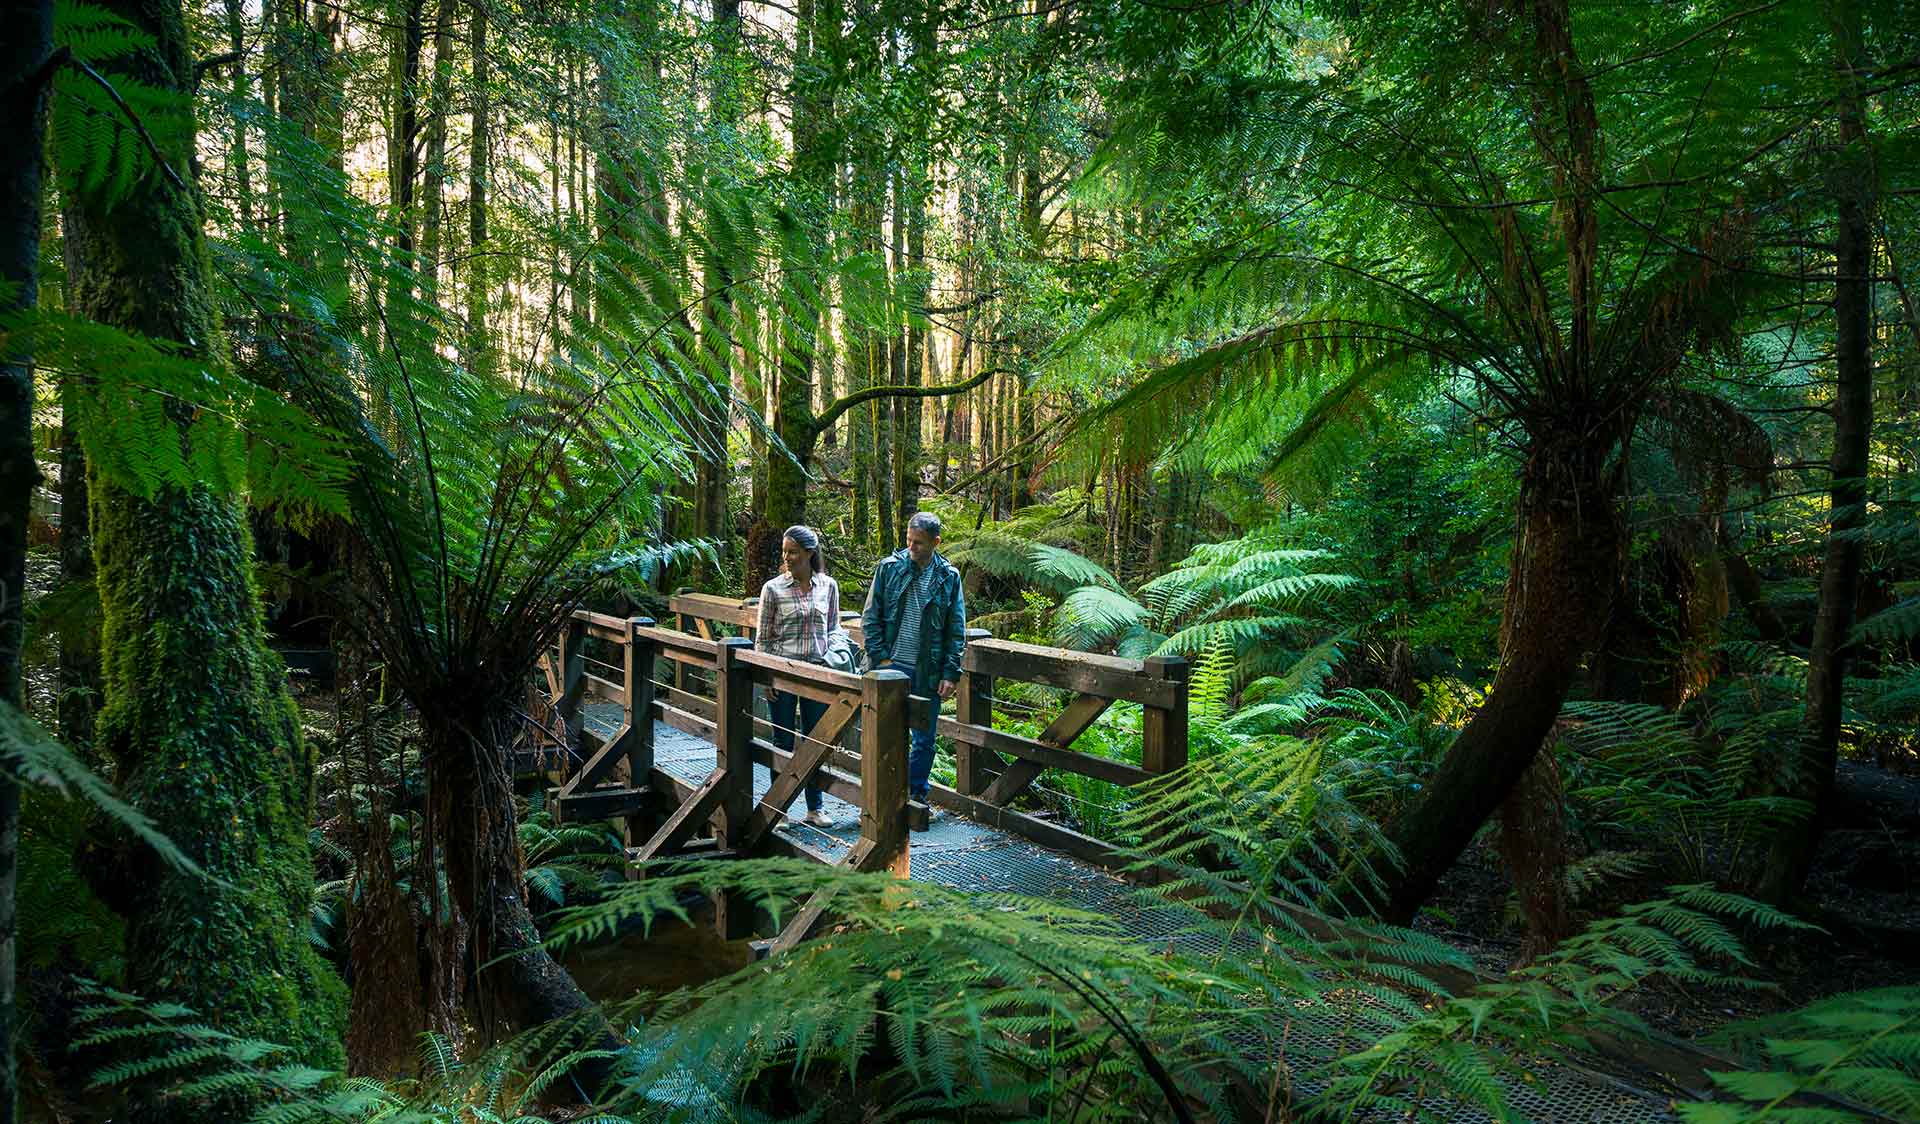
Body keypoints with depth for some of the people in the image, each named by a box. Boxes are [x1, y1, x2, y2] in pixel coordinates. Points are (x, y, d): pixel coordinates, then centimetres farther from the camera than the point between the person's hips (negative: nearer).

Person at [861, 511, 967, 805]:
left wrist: (951, 673, -2)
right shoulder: (888, 568, 0)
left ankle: (917, 796, 24)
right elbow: (870, 618, 2)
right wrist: (880, 657, -6)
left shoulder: (949, 577, 2)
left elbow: (957, 631, 4)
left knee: (924, 739, 10)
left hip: (928, 672, 1)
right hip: (891, 666, -1)